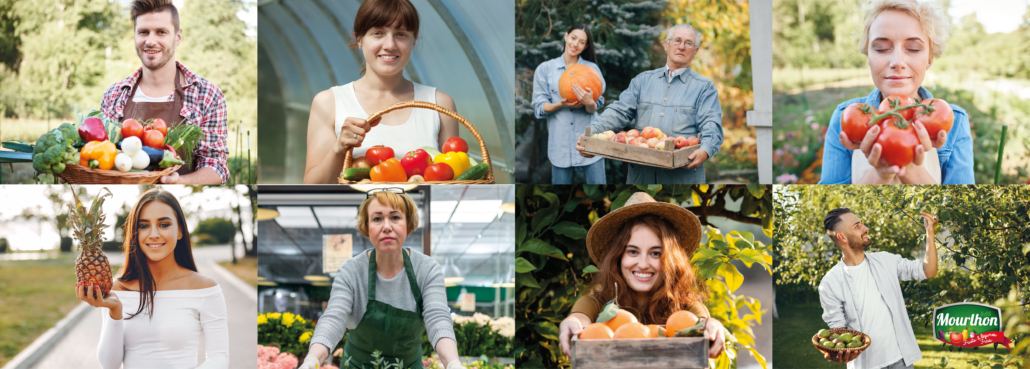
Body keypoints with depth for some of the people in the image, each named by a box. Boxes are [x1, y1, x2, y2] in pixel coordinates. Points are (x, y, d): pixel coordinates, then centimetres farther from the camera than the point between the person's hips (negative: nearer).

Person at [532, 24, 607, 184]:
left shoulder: (592, 68, 9)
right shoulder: (545, 69, 7)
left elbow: (595, 108, 0)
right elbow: (539, 107, 3)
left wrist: (589, 103, -25)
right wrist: (561, 104, -16)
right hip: (560, 143, 0)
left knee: (597, 181, -4)